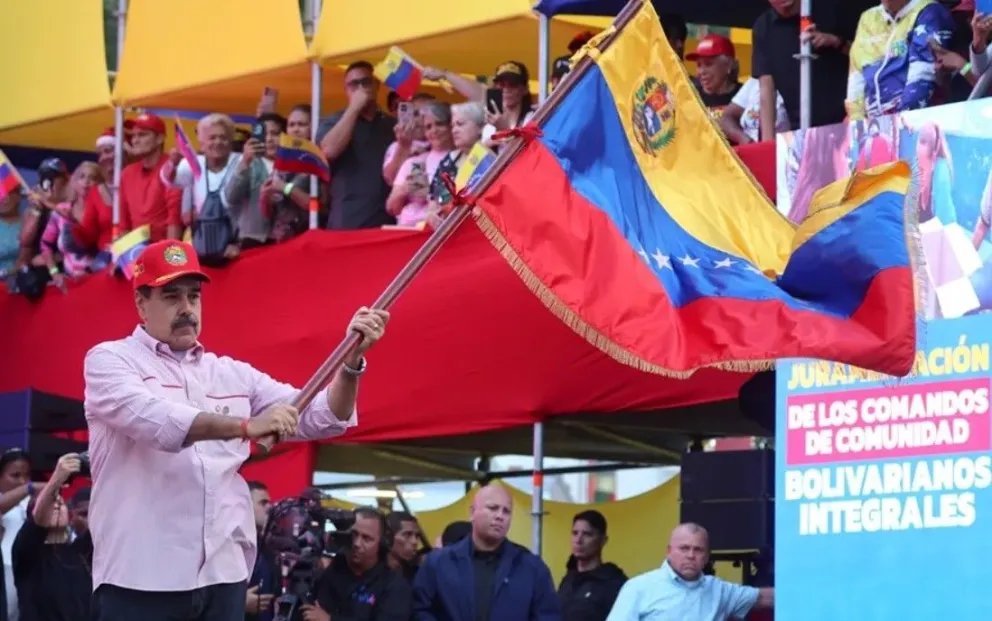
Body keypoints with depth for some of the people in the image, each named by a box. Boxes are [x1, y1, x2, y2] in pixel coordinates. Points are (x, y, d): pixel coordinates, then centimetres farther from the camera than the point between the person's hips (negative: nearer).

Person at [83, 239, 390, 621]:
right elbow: (153, 418, -20)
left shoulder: (233, 375, 17)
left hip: (223, 575, 5)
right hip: (139, 578, -5)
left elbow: (321, 418, 14)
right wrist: (245, 426, -31)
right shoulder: (110, 360, 1)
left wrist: (352, 358, -5)